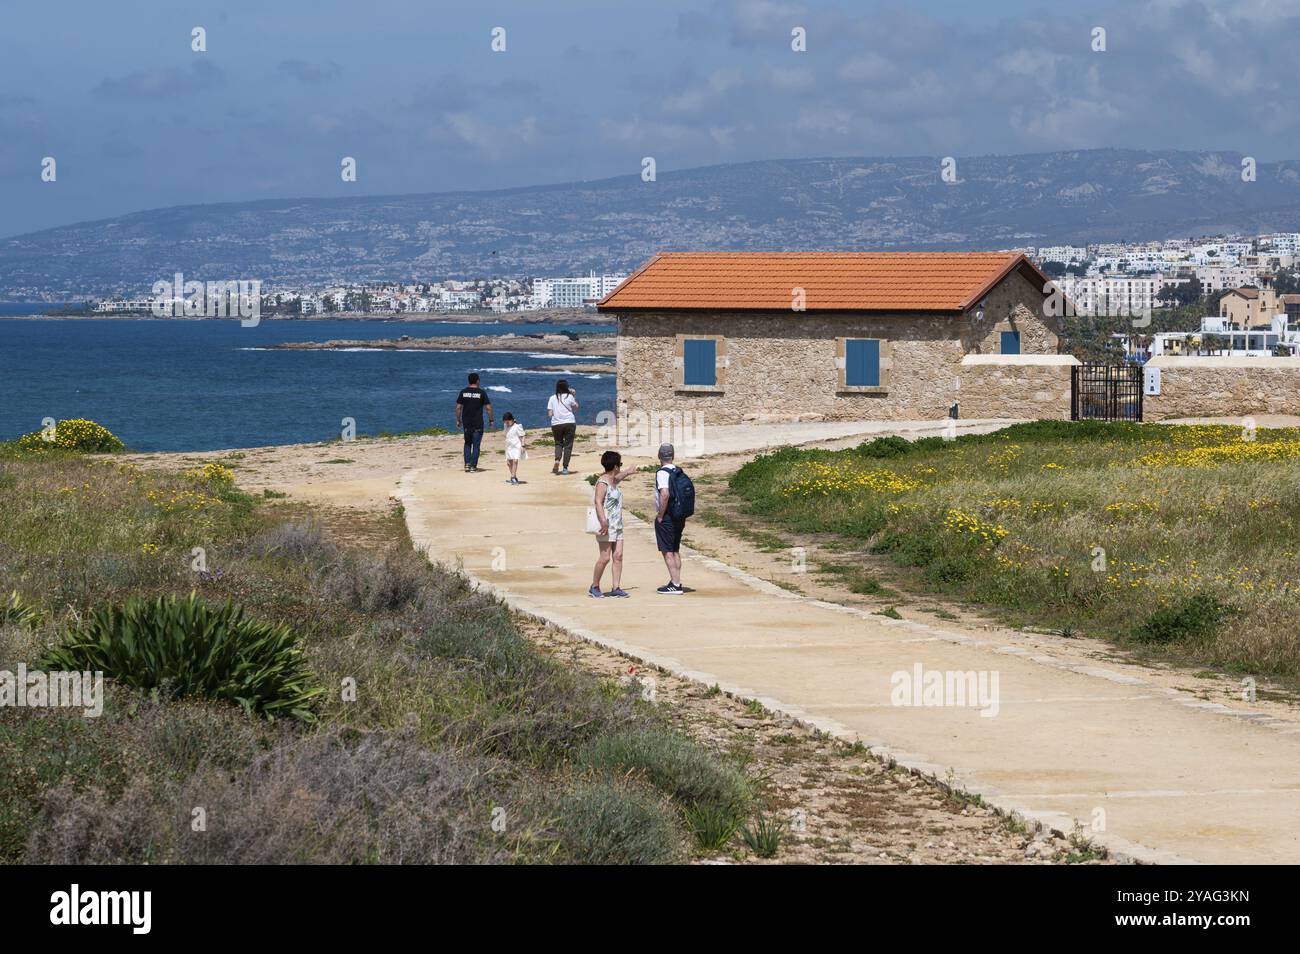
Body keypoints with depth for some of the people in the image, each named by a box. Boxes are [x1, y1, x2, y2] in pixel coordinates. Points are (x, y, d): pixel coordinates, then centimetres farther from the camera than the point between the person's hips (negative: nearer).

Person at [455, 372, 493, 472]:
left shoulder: (463, 392, 1)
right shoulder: (482, 392, -6)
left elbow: (458, 407, 1)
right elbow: (489, 408, -7)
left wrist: (458, 420, 11)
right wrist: (491, 420, 4)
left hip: (466, 423, 3)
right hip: (478, 423, -3)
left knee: (467, 443, 17)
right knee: (476, 445, 3)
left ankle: (467, 464, 7)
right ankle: (473, 467, 0)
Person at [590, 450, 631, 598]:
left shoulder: (613, 481, 16)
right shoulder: (602, 482, -13)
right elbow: (598, 502, -23)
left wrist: (627, 472, 61)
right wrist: (603, 521, -33)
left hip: (617, 525, 9)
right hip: (606, 525, -9)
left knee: (618, 556, 1)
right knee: (605, 557, -10)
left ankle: (616, 587, 2)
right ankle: (594, 587, 2)